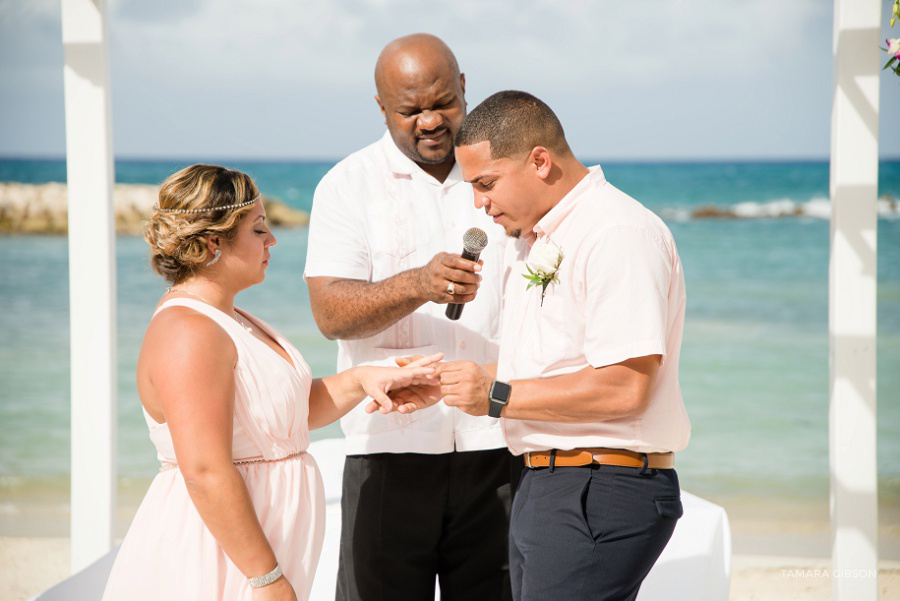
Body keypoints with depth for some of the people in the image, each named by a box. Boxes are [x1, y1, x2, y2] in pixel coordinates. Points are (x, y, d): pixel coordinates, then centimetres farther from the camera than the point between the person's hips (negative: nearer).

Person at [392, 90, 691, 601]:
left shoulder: (617, 234, -15)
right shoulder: (531, 240, 18)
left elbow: (624, 387, -22)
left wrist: (497, 396, -16)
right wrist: (445, 383, 12)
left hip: (601, 495, -10)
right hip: (545, 484, 10)